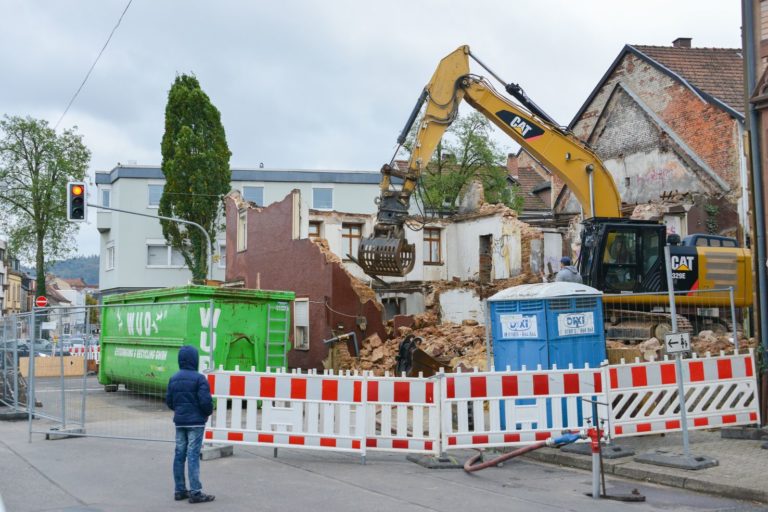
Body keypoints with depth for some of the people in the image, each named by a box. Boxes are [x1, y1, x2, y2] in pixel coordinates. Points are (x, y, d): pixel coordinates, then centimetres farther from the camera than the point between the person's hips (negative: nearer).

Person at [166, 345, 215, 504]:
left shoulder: (174, 378, 6)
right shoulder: (199, 378, -14)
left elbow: (169, 401, 9)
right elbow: (205, 400, -18)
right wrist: (208, 412, 1)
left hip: (179, 422, 6)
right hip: (195, 422, -6)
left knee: (179, 455, 10)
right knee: (193, 456, -5)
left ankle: (180, 490, 17)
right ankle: (195, 493, -3)